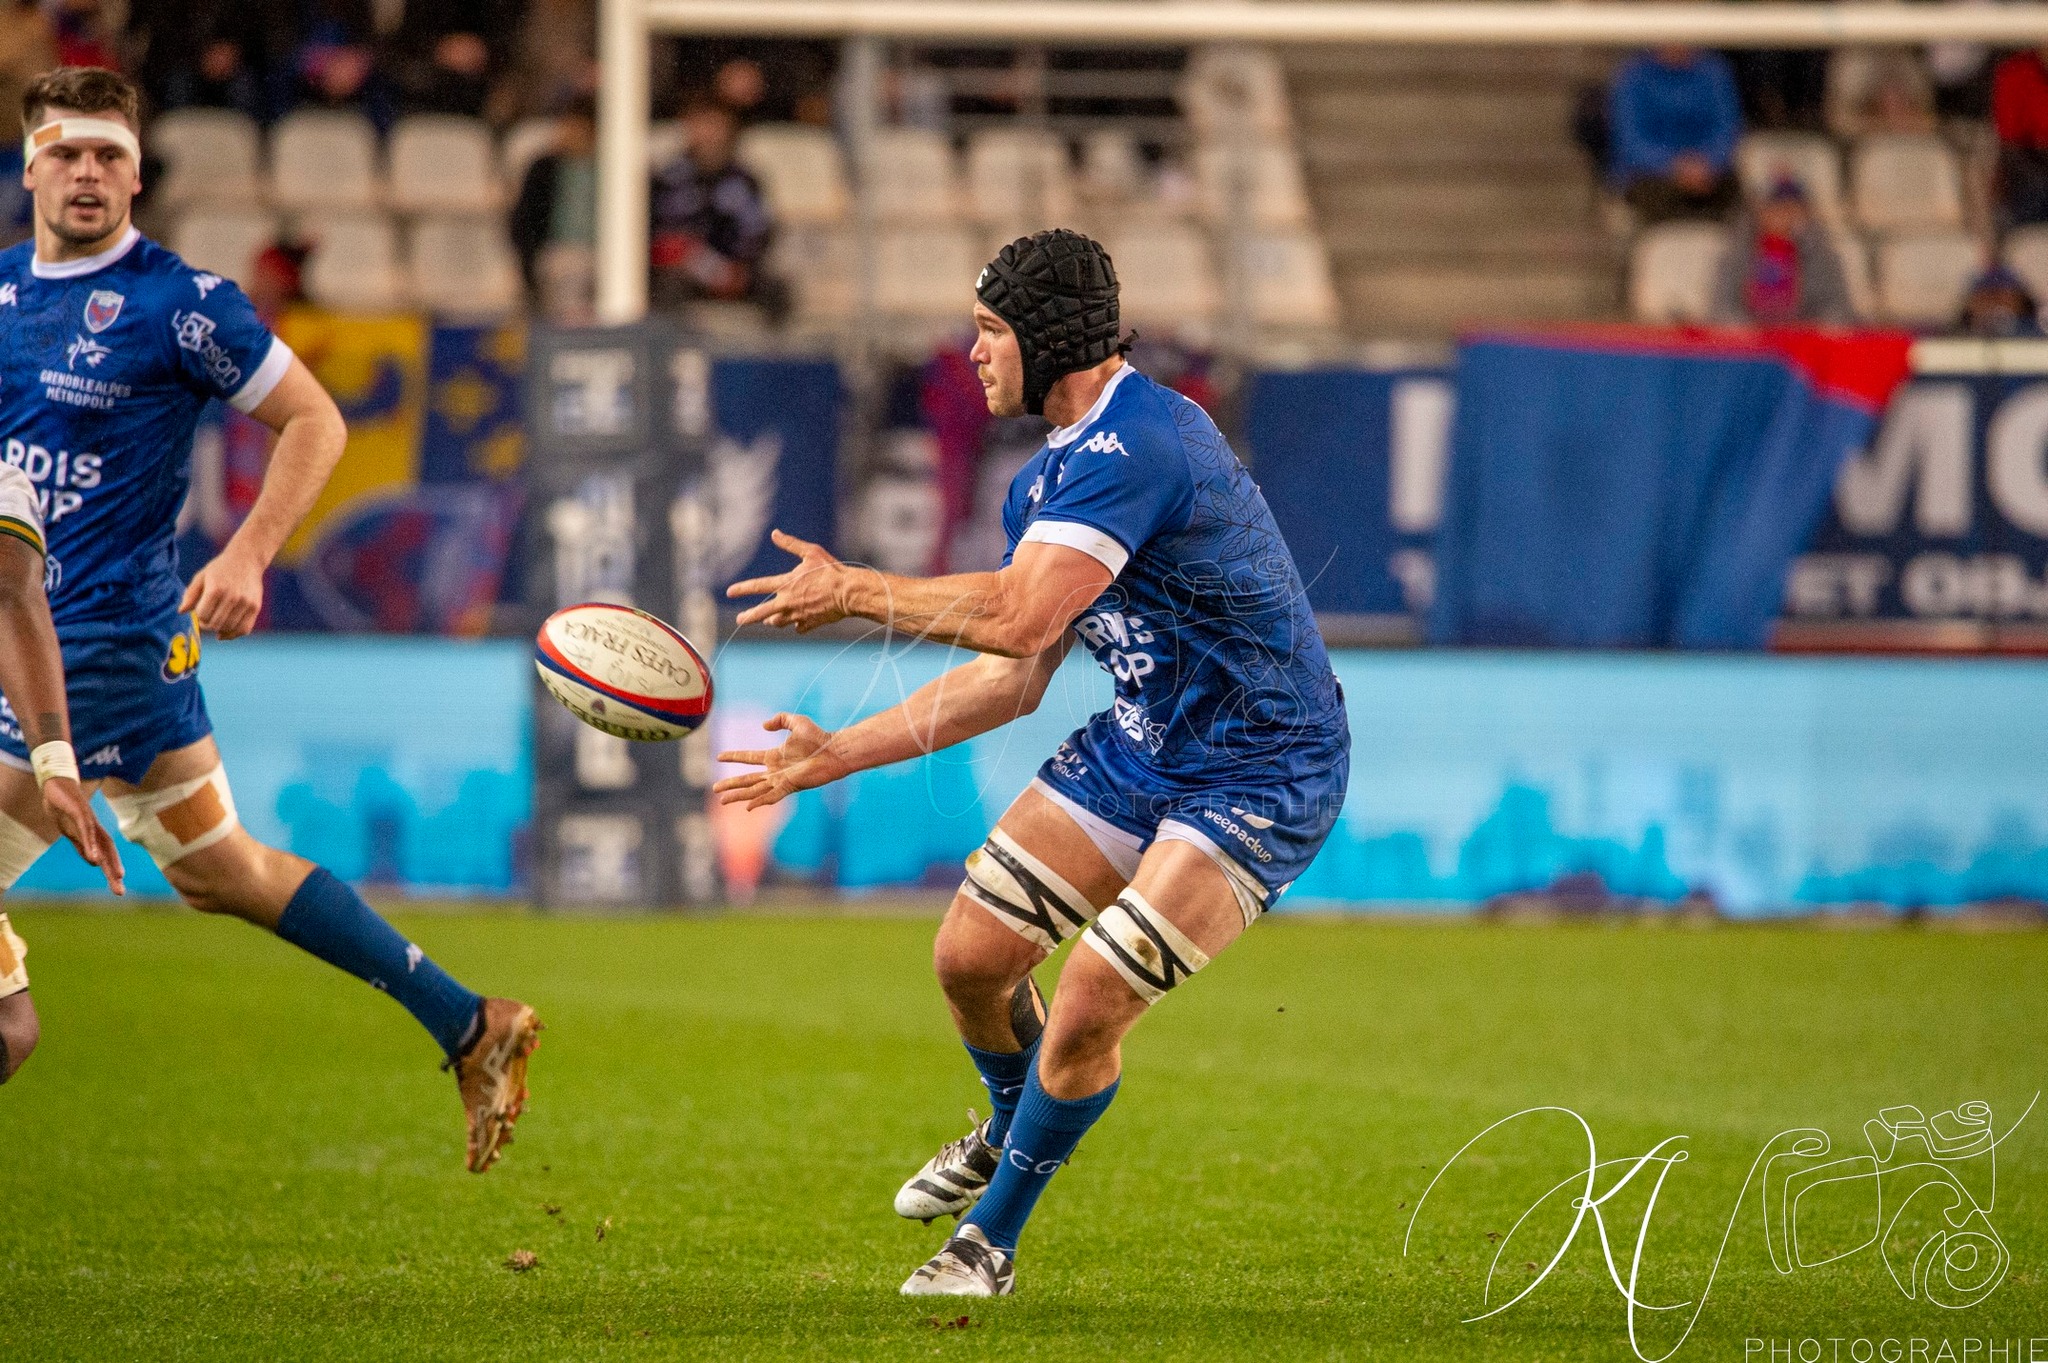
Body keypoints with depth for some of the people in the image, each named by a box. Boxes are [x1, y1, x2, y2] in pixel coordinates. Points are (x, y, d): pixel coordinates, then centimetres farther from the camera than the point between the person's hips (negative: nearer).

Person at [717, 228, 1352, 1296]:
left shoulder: (1134, 443, -25)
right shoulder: (1048, 479, 8)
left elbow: (1018, 618, -33)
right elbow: (1011, 681, 12)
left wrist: (852, 592, -21)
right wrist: (836, 756, 10)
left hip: (1260, 775, -9)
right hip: (1142, 744, 9)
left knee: (1087, 1010, -15)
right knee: (969, 955, 6)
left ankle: (992, 1238, 8)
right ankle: (1009, 1134, 38)